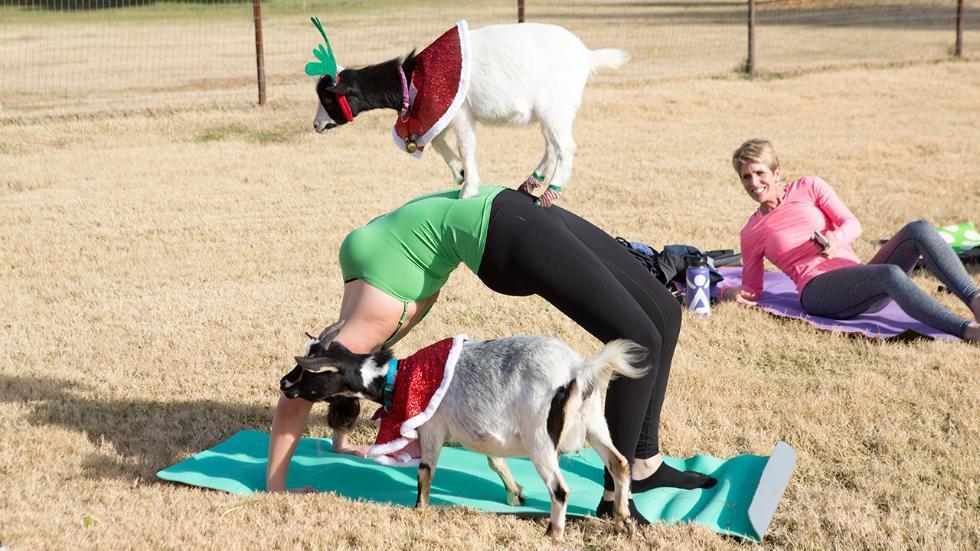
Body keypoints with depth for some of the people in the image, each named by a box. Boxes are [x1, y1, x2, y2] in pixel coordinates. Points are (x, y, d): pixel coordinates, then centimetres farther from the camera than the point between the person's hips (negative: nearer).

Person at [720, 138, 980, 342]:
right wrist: (729, 292, -3)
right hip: (819, 291, -4)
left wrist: (834, 240, -16)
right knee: (889, 273, -36)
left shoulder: (808, 187, 15)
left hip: (860, 278, 4)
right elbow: (752, 288, 20)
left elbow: (852, 224, 7)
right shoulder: (751, 233, 14)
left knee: (919, 229, -22)